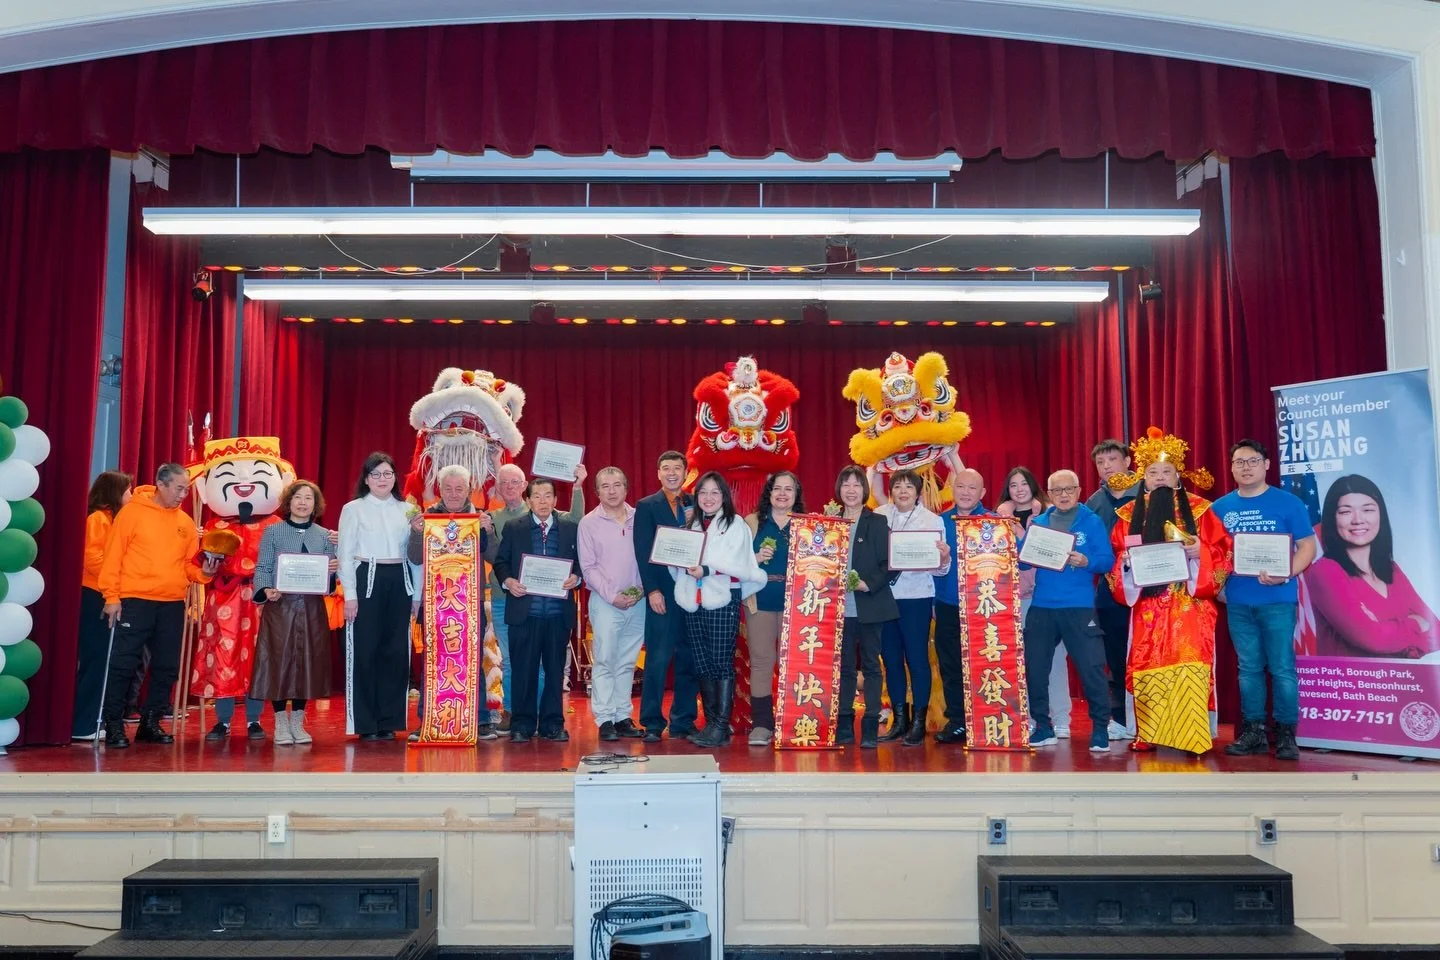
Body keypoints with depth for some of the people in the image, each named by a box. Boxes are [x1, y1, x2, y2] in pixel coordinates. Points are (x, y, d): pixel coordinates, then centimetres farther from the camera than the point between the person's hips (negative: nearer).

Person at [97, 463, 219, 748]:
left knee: (166, 666, 8)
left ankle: (150, 722, 19)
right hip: (135, 600, -5)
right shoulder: (132, 512, -3)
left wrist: (204, 571, -9)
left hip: (173, 604, 5)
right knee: (123, 663, -3)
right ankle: (114, 724, 7)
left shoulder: (186, 523, 10)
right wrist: (112, 596, -10)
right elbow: (113, 555, -5)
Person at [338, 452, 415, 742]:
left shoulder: (406, 509, 11)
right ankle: (365, 724, 7)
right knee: (365, 651, -1)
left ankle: (389, 721, 13)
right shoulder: (353, 509, 3)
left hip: (400, 582, 3)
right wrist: (350, 595, -7)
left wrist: (417, 592, 4)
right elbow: (345, 555, 0)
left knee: (396, 651, 4)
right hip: (367, 579, -3)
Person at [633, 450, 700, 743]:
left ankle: (683, 721, 14)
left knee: (688, 660, 6)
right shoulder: (646, 506, 4)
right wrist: (652, 590, -10)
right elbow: (643, 552, -3)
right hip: (663, 594, -3)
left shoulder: (697, 505, 13)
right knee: (658, 658, -4)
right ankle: (652, 723, 4)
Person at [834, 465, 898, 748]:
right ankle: (844, 725, 13)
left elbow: (888, 563, -3)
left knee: (870, 665, 3)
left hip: (869, 605, -2)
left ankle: (870, 728, 6)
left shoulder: (878, 522, 2)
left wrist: (869, 584, -14)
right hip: (840, 606, 2)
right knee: (844, 666, 6)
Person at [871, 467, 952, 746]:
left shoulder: (932, 520, -2)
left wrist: (944, 559, -26)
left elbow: (939, 569, -6)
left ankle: (918, 722, 11)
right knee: (891, 658, 10)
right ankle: (899, 719, 23)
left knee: (917, 659, 0)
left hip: (916, 597, -3)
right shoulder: (879, 515, 3)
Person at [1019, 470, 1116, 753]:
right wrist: (1023, 538, -12)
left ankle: (1100, 729, 8)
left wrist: (1086, 562, -24)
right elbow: (1022, 562, 5)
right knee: (1034, 668, 6)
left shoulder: (1092, 522, 1)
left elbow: (1108, 560, -5)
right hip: (1041, 606, 4)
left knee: (1092, 668, -6)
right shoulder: (1038, 522, 9)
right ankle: (1043, 727, 19)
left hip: (1079, 607, -3)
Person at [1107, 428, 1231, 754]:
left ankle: (1193, 735, -5)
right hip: (1147, 606, 2)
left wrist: (1200, 552, -17)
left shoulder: (1199, 510, 4)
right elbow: (1116, 558, 13)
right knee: (1147, 667, 0)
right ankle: (1148, 734, 8)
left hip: (1190, 605, -2)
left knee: (1189, 666, -10)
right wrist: (1126, 560, -9)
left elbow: (1222, 552, 2)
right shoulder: (1130, 514, 10)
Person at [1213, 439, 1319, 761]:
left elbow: (1307, 546, -4)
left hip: (1278, 599, -3)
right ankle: (1253, 732, 17)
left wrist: (1286, 575, -19)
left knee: (1282, 667, -1)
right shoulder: (1221, 507, 8)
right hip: (1238, 601, 3)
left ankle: (1286, 734, 9)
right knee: (1249, 667, 9)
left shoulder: (1288, 502, -2)